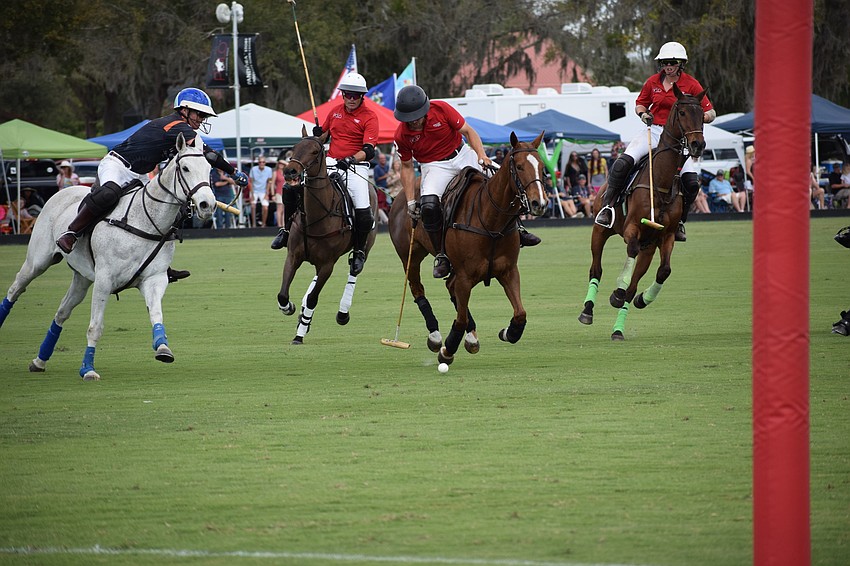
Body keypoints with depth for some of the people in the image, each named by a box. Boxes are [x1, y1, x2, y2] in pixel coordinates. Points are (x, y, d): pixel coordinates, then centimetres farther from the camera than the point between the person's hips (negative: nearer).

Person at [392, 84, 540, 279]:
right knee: (429, 205, -28)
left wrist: (481, 155, -24)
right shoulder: (402, 135, -14)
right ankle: (442, 255, -14)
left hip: (462, 155, 2)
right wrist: (410, 201, -7)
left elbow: (468, 131, -10)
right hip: (434, 167, -2)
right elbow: (407, 168, -3)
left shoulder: (441, 109, -17)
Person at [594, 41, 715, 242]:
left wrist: (697, 117, -23)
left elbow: (710, 113, -1)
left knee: (692, 182, -17)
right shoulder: (653, 82, 5)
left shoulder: (691, 85, -2)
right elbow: (640, 103, 20)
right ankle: (608, 206, -12)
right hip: (653, 131, 1)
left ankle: (679, 221, 4)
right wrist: (643, 113, -3)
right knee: (623, 163, -22)